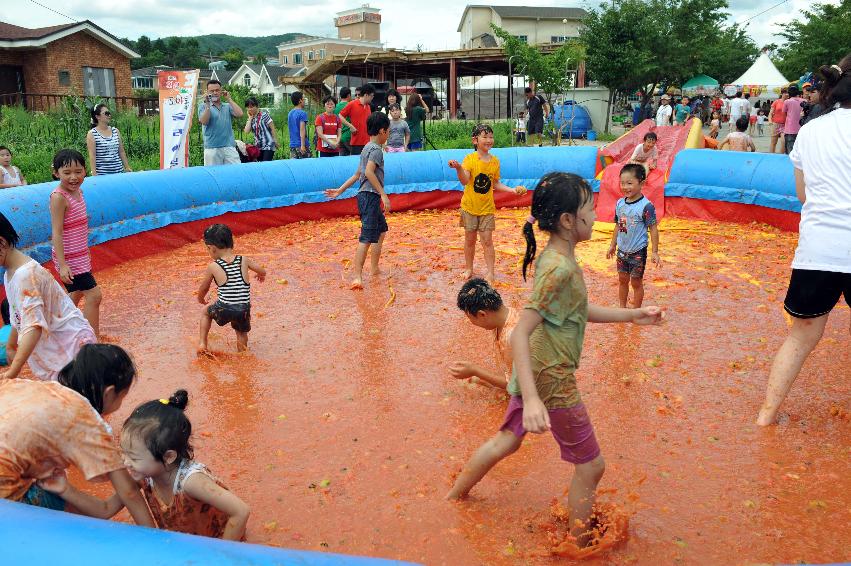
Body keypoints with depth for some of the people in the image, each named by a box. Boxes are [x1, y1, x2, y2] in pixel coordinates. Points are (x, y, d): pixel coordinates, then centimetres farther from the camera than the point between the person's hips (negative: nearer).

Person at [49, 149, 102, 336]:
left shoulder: (78, 190, 6)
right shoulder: (59, 197, -19)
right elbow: (56, 233, -21)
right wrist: (62, 265, -25)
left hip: (81, 255, 9)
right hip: (69, 258, -9)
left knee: (77, 294, 22)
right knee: (94, 295, -10)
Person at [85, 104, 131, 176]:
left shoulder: (115, 131, 11)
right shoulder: (92, 134, -2)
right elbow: (92, 155, -7)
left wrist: (127, 167, 12)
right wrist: (94, 174, -13)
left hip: (119, 172, 4)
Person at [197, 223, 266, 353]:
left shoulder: (213, 267, -1)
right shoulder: (244, 261, 3)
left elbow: (203, 289, 14)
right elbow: (262, 272, 17)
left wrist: (201, 299, 37)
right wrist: (261, 276, 42)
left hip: (223, 310, -2)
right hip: (243, 310, 2)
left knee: (205, 311, 28)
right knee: (241, 333, 28)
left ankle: (203, 344, 25)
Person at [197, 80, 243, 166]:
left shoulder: (228, 106, 16)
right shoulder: (203, 106, 9)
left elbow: (239, 114, -2)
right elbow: (204, 122, -7)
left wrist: (229, 99, 3)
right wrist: (208, 105, -10)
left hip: (229, 147, 2)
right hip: (211, 148, -2)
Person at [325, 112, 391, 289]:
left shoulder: (367, 148, 19)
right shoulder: (376, 149, -10)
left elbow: (357, 174, 19)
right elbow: (369, 172, -25)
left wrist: (340, 190, 21)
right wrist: (383, 194, -27)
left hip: (367, 196, 10)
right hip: (370, 196, -10)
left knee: (381, 231, 21)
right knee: (367, 238, -15)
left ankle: (375, 269, 28)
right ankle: (357, 276, -21)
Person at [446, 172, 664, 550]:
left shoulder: (554, 257, 2)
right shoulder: (560, 269, -27)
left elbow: (580, 311, 15)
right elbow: (520, 334, -31)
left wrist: (633, 315, 14)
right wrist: (531, 399, -37)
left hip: (536, 371, 10)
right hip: (553, 380, -9)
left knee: (507, 440, 27)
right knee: (590, 466, 9)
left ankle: (454, 496, 44)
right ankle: (579, 545, 28)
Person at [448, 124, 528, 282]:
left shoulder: (495, 161, 1)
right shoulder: (470, 159, -11)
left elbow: (496, 184, 11)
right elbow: (464, 181, -24)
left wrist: (512, 190, 1)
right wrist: (458, 168, -41)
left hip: (487, 208, 1)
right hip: (470, 206, -1)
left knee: (487, 240, -1)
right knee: (470, 239, 10)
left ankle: (491, 272, 8)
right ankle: (469, 269, 25)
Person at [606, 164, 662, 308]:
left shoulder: (646, 206, -19)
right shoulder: (620, 203, -1)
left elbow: (653, 229, -15)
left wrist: (655, 252, -15)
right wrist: (613, 245, 16)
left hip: (638, 252, -5)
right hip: (622, 250, 6)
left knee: (636, 282, 7)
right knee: (622, 279, 16)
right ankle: (622, 307, 31)